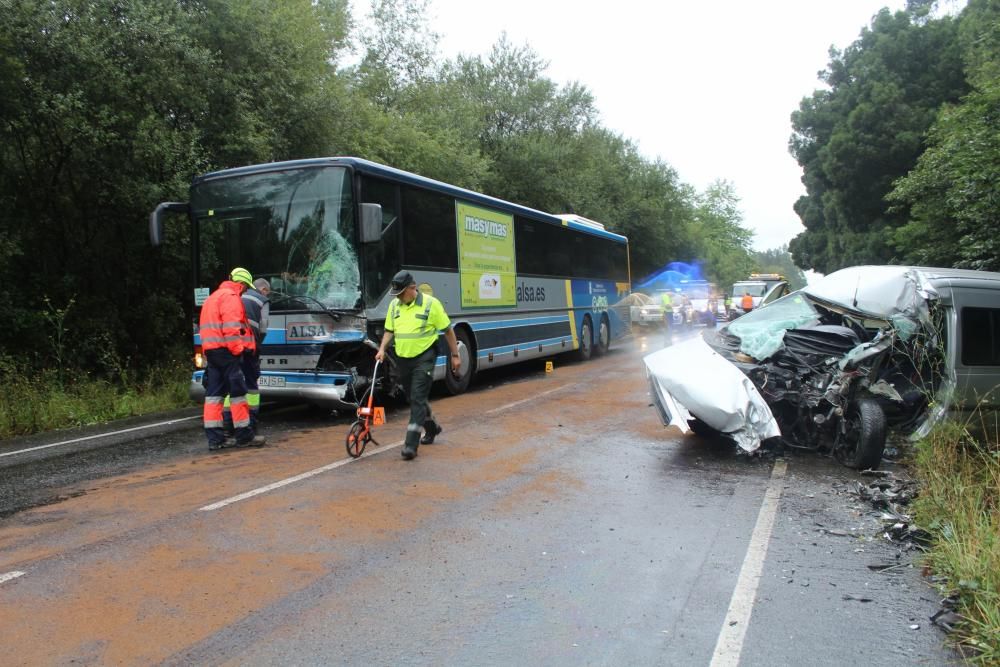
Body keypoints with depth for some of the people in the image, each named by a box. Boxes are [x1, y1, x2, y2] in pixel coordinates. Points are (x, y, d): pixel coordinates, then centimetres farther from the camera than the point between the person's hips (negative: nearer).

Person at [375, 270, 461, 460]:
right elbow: (389, 330, 15)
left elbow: (448, 330, -4)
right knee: (414, 398, 17)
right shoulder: (394, 305, 5)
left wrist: (455, 355, -3)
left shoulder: (431, 304, -10)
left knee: (417, 398, -11)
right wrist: (382, 349, -2)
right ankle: (431, 428, 40)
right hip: (402, 359, 6)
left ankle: (411, 444, -10)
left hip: (424, 358, -6)